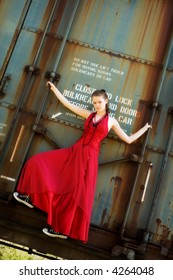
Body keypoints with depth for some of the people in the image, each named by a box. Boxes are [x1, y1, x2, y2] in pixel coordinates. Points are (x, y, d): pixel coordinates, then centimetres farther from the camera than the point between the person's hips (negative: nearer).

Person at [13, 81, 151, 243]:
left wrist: (144, 128, 11)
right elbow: (67, 103, 15)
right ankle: (32, 198, 7)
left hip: (89, 158, -4)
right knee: (38, 162, -5)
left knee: (77, 194, -6)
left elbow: (128, 140, 9)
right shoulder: (88, 114, 12)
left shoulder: (111, 121, 5)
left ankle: (63, 229, 8)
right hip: (74, 152, 4)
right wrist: (54, 88, 19)